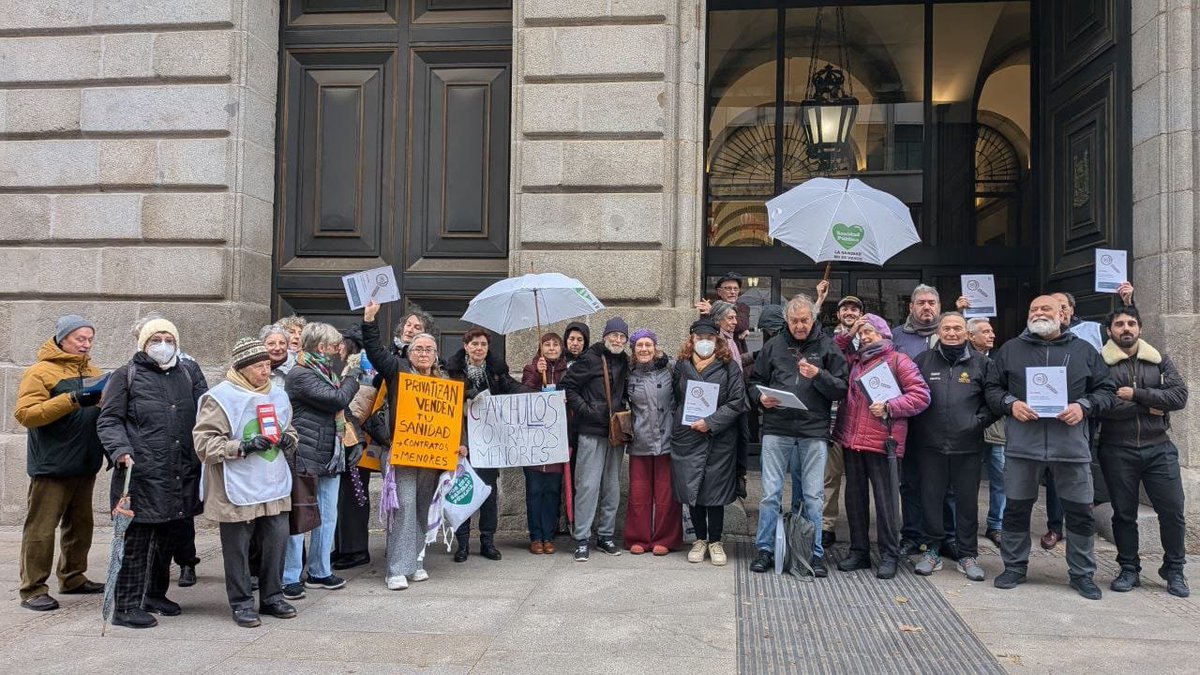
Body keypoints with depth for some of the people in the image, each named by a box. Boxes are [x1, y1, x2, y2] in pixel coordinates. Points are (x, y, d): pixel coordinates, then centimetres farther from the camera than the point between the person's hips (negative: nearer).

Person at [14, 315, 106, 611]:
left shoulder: (92, 372, 13)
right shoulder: (40, 372, -7)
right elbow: (25, 414, -15)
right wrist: (71, 400, -24)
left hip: (85, 464, 7)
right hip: (52, 465, -7)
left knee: (80, 524, 15)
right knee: (41, 528, -4)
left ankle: (73, 578, 27)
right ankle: (33, 590, 2)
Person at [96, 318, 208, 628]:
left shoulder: (188, 376, 16)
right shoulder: (126, 376, 2)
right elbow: (108, 420, -2)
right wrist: (122, 452, -17)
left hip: (182, 474, 6)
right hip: (142, 474, -5)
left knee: (169, 537, 15)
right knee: (137, 539, -2)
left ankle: (156, 594, 30)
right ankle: (127, 606, 7)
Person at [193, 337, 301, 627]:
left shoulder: (278, 395, 8)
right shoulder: (221, 397, -11)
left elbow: (289, 428, 24)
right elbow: (204, 443, -14)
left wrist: (288, 439, 1)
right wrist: (243, 447, -22)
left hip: (275, 486, 5)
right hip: (237, 489, -5)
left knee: (277, 540, 8)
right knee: (238, 547, 5)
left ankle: (272, 597, 25)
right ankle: (242, 603, 19)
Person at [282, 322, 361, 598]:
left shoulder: (324, 372, 16)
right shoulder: (300, 375, -14)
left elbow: (338, 403, 22)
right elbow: (339, 399, -20)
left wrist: (349, 378, 8)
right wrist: (352, 377, -3)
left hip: (329, 456, 9)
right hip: (305, 457, -9)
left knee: (327, 516, 13)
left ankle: (319, 571, 24)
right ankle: (290, 578, 6)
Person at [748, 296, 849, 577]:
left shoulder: (827, 347, 4)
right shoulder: (774, 346, 9)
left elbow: (842, 388, 0)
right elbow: (755, 382, 16)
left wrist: (819, 376, -16)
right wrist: (761, 397, -5)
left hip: (814, 432, -1)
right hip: (776, 430, 1)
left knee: (813, 496, 6)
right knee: (770, 494, 4)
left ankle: (815, 553, 18)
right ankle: (765, 549, 16)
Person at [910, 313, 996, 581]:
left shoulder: (980, 363, 5)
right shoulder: (923, 361, 6)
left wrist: (980, 421, -4)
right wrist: (918, 425, 2)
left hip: (968, 446, 0)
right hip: (931, 445, 0)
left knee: (968, 500, 7)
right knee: (931, 498, 5)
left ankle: (967, 555, 19)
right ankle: (932, 551, 18)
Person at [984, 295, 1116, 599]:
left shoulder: (1084, 351, 11)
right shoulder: (1010, 350, 10)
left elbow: (1106, 391, 10)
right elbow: (992, 388, 10)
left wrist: (1084, 406, -9)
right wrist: (1010, 403, -9)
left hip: (1072, 445, 0)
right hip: (1022, 444, 0)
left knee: (1080, 512, 5)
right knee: (1016, 508, 8)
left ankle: (1082, 573, 20)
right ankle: (1014, 566, 23)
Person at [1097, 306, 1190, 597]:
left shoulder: (1159, 360, 8)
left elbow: (1180, 395, -5)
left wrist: (1136, 394, -13)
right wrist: (1148, 408, -12)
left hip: (1159, 449, 2)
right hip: (1117, 450, -2)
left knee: (1172, 510, 3)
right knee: (1124, 514, 8)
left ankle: (1174, 569, 22)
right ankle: (1129, 570, 22)